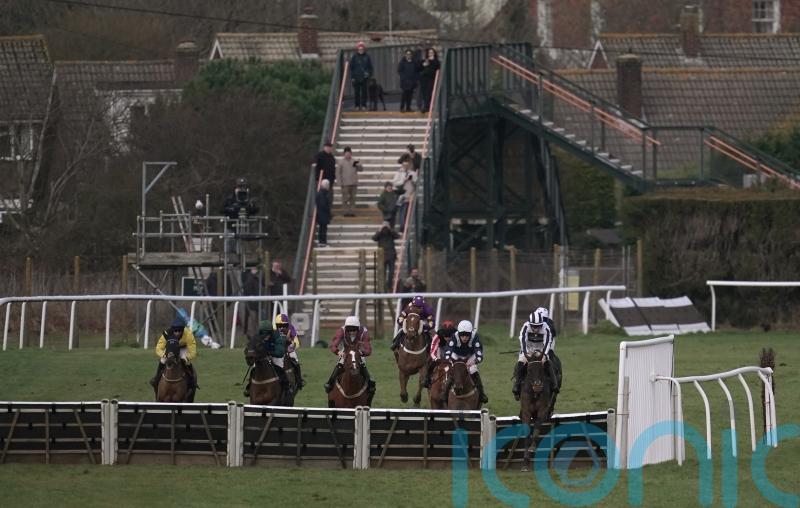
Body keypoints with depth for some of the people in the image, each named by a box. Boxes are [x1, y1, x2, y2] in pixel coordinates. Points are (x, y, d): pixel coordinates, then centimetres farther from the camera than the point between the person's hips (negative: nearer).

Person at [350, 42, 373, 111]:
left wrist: (369, 75, 0)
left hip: (364, 78, 0)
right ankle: (357, 106, 8)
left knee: (364, 92, 1)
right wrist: (352, 77, -3)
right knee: (357, 92, 2)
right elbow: (351, 68, 4)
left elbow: (370, 67, 10)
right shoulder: (354, 57, 3)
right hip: (356, 78, 0)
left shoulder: (367, 57, 4)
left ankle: (364, 105, 7)